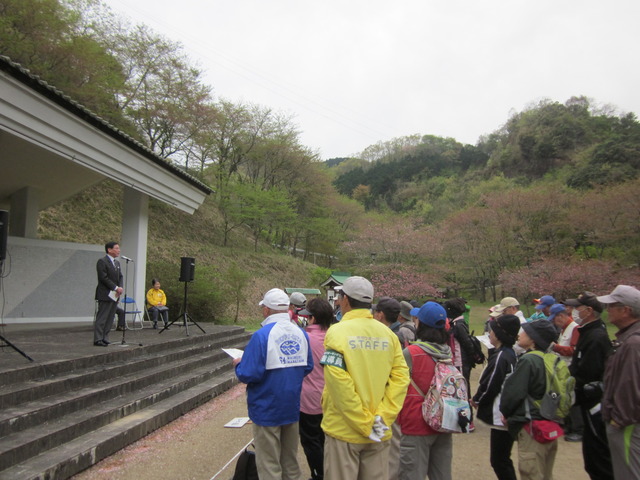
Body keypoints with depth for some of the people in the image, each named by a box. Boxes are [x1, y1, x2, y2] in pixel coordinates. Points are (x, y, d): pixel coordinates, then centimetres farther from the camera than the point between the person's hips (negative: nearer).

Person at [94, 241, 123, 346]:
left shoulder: (117, 263, 18)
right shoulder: (102, 262, -9)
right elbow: (104, 278, -16)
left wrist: (120, 288, -2)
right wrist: (116, 288, -17)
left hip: (115, 295, 8)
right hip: (105, 295, -8)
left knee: (110, 318, 9)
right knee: (102, 318, -5)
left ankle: (105, 338, 14)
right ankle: (98, 339, -1)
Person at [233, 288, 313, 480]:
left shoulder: (262, 336, -20)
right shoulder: (301, 333, -2)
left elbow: (248, 375, -22)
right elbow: (308, 368, 6)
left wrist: (238, 364, -2)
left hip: (267, 409, -5)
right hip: (292, 407, 6)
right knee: (291, 462, 21)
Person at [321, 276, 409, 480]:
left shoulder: (337, 332, -12)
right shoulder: (388, 334, 0)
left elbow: (338, 383, -19)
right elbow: (400, 377, -6)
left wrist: (365, 424, -14)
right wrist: (383, 417, -7)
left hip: (344, 430, -4)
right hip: (380, 434, 4)